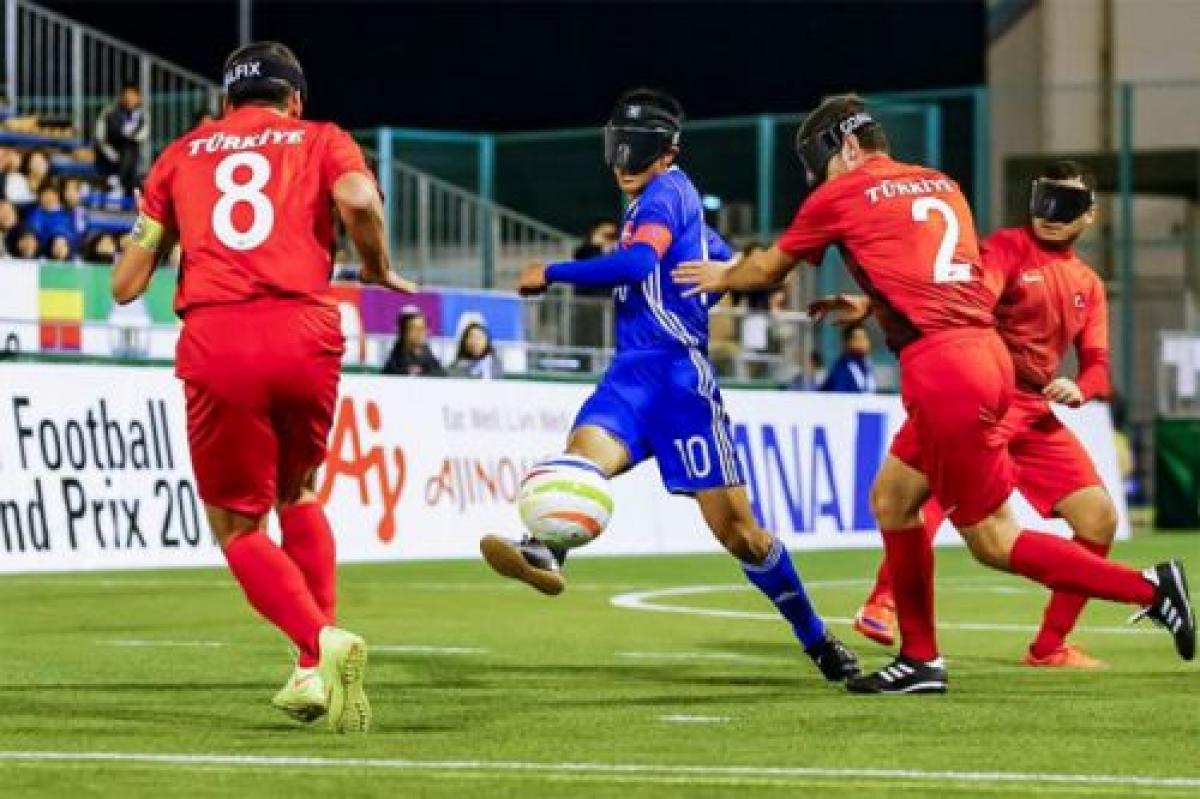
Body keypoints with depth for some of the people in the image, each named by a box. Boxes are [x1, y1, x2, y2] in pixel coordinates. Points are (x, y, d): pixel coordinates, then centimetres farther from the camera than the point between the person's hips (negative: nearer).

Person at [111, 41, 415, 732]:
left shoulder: (182, 154, 22)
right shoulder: (321, 141, 18)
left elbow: (125, 286, 19)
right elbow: (359, 199, -7)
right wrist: (381, 271, 10)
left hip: (215, 344, -1)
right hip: (306, 334, 1)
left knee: (237, 526, 12)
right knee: (297, 494, 26)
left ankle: (322, 643, -14)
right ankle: (316, 673, 16)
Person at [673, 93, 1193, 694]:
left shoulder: (841, 195, 2)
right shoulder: (942, 185, 20)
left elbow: (769, 269, 17)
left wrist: (721, 276, 36)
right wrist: (868, 306, 41)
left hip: (942, 368, -8)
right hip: (984, 350, 8)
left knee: (993, 540, -3)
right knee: (891, 500, 18)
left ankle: (1148, 588, -9)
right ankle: (920, 661, 20)